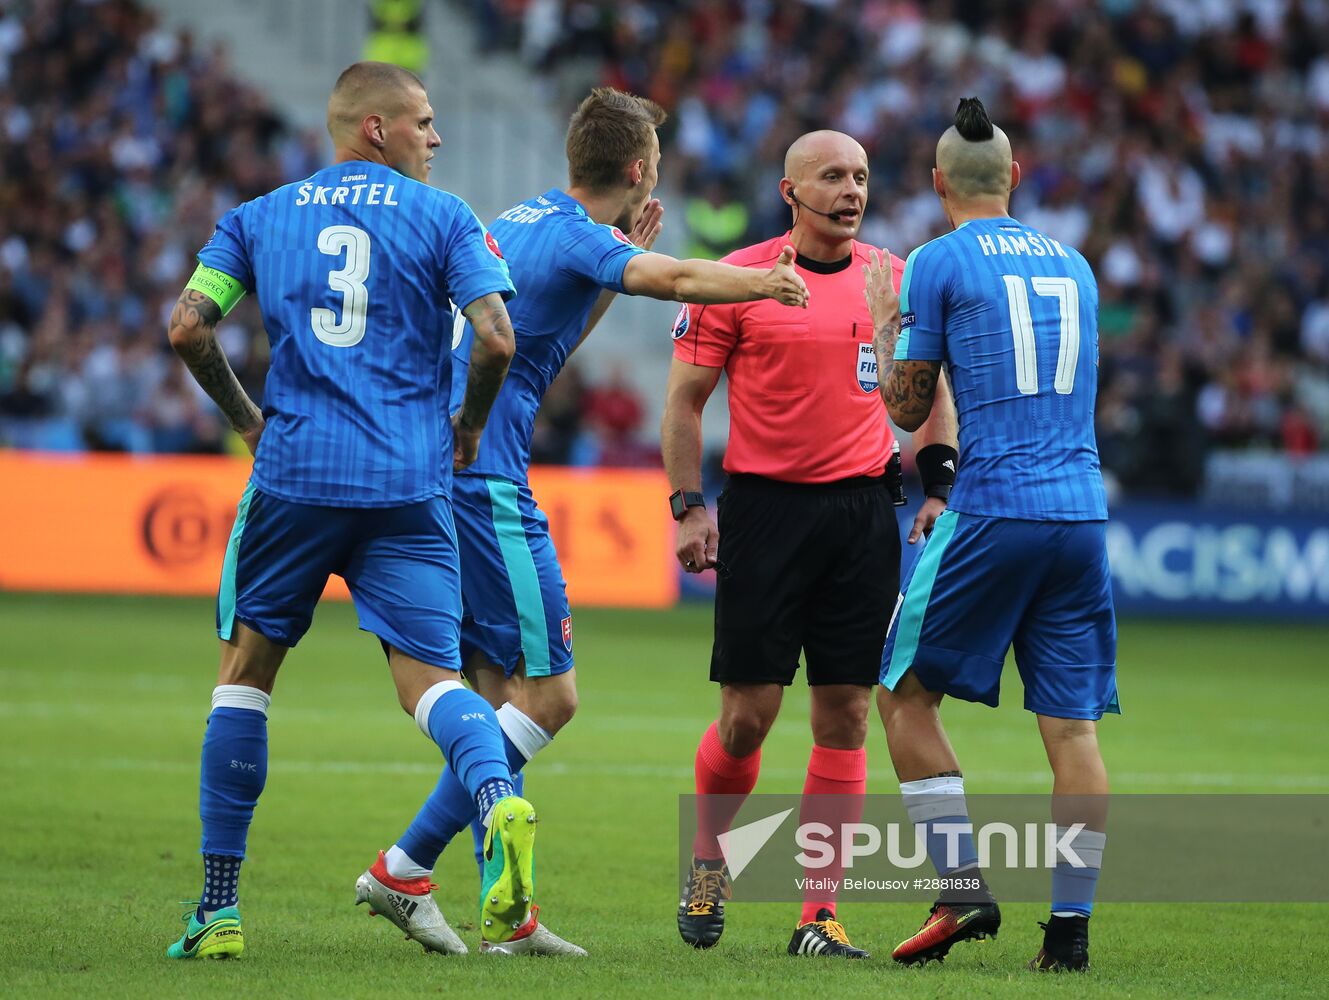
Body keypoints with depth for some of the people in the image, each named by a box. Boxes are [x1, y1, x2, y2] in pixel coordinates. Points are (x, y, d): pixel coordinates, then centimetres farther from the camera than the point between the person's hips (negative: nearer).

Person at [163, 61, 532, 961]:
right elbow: (496, 338, -7)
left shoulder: (259, 217, 12)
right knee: (431, 676, 0)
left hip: (294, 474, 1)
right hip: (409, 483, -1)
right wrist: (468, 428, 11)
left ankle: (218, 911, 11)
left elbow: (188, 326, 3)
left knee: (246, 672, 13)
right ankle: (500, 802, -34)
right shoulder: (442, 216, 5)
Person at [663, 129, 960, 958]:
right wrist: (690, 505, -6)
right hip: (765, 508, -3)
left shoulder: (896, 282, 8)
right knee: (748, 713, -3)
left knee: (845, 716, 0)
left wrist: (936, 490, 6)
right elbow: (685, 400, 2)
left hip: (863, 510, 3)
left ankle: (821, 914, 4)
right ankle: (708, 861, 24)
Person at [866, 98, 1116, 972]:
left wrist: (884, 322, 21)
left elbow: (908, 409, 5)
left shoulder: (939, 264, -1)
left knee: (906, 690, 8)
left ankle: (962, 888, -3)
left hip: (994, 509, -5)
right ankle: (1071, 924, -1)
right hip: (1083, 511, 5)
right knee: (1073, 724, 3)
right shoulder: (1073, 266, 16)